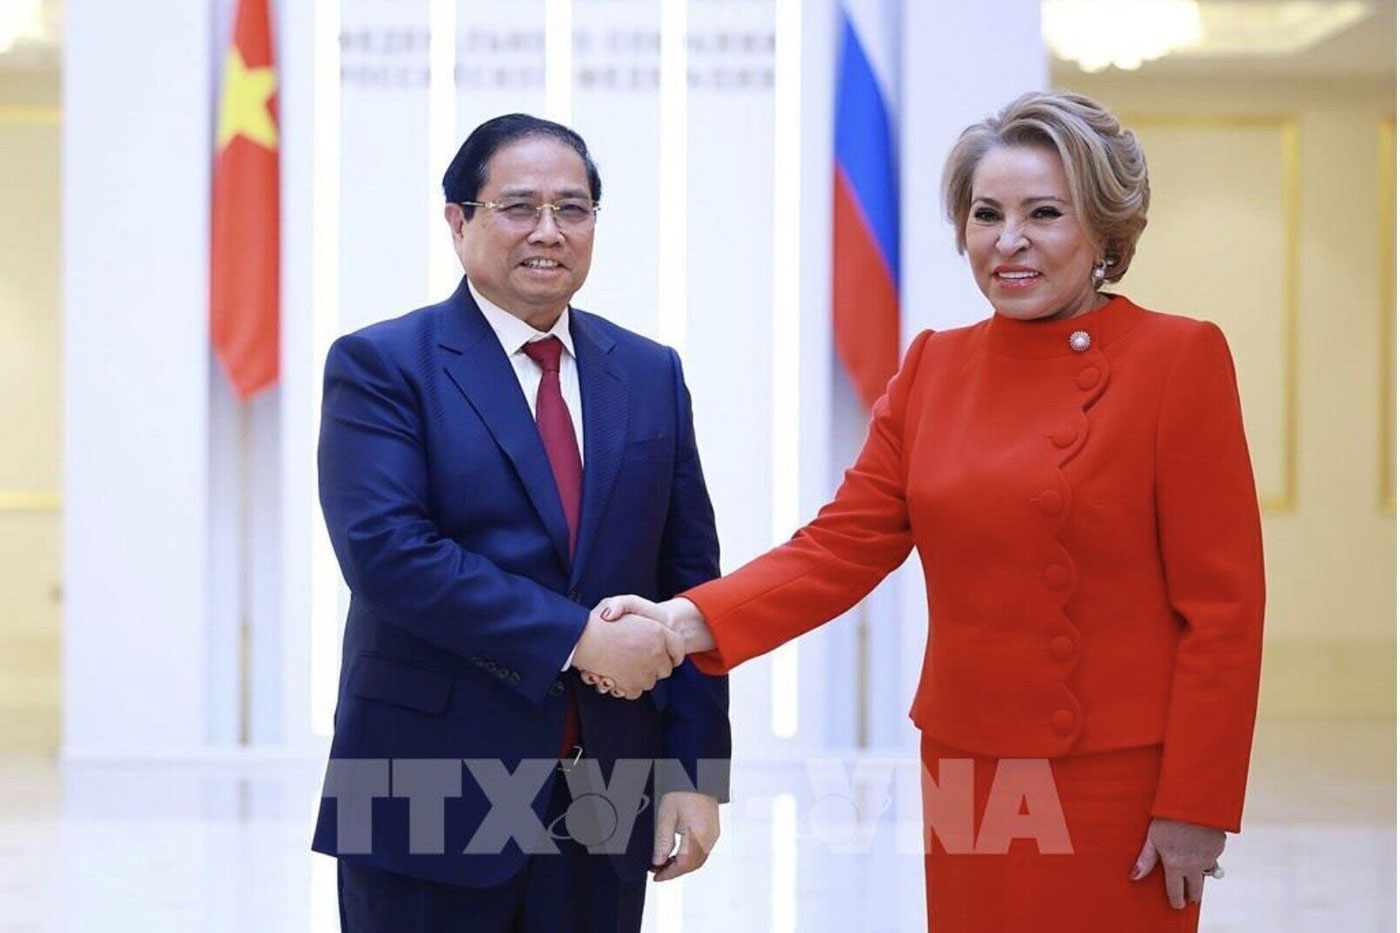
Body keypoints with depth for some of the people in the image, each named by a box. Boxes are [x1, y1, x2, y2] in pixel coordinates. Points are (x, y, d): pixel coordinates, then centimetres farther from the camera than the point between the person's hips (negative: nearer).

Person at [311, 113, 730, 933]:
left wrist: (696, 771, 1)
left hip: (607, 807, 4)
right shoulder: (381, 366, -3)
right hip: (433, 804, -4)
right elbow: (388, 554, -16)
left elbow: (689, 582, 9)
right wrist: (577, 637, -19)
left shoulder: (651, 374, 11)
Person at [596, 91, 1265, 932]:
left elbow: (1223, 602, -9)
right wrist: (691, 621, -14)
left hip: (1115, 786, -4)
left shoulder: (1179, 359, -8)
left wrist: (1196, 806, -12)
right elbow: (843, 545, 2)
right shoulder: (933, 368, 7)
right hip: (965, 775, 5)